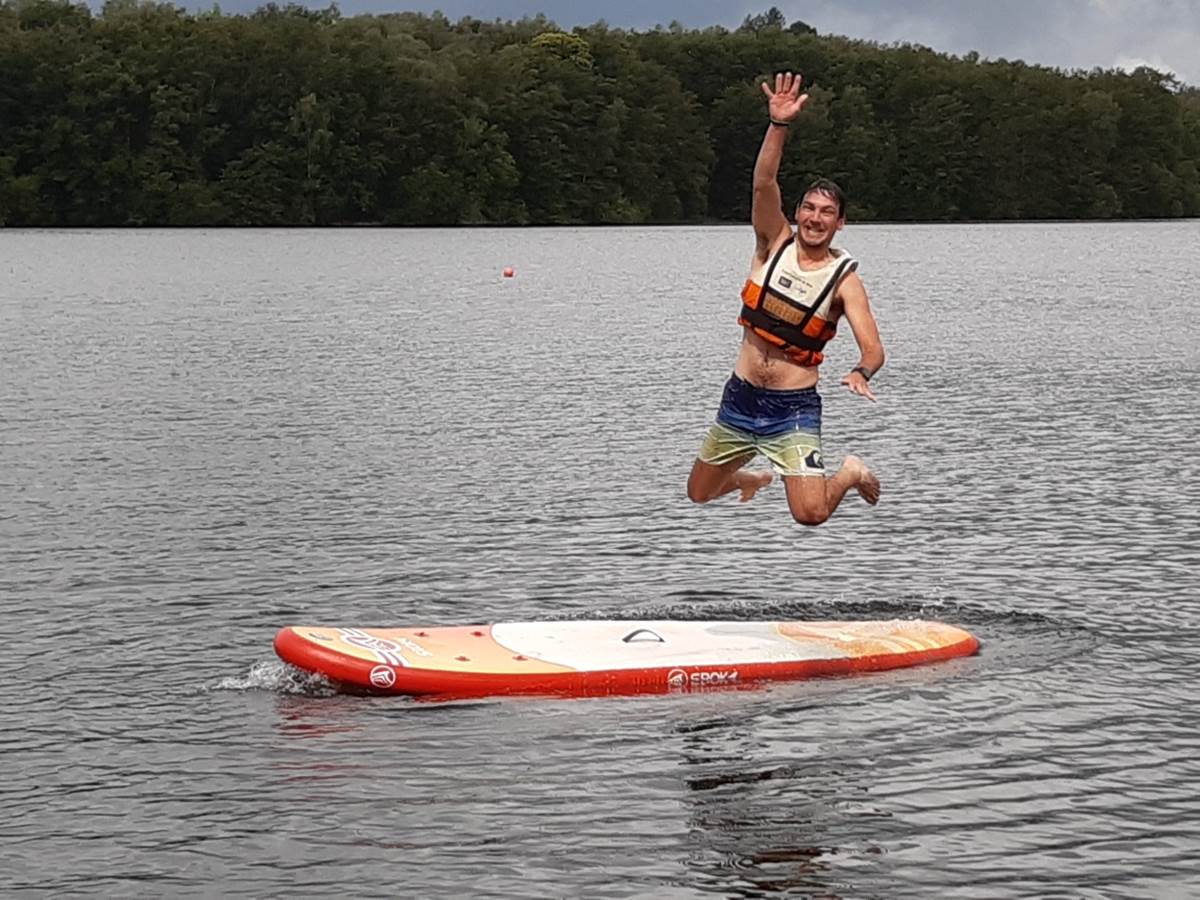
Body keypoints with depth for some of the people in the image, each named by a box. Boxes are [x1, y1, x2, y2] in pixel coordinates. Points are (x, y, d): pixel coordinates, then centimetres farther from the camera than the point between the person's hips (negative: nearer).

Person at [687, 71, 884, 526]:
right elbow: (764, 184, -17)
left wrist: (861, 373, -39)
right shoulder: (775, 242, -1)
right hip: (739, 398, 4)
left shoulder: (844, 278, -8)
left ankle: (851, 473, 16)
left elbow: (873, 348, -15)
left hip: (793, 408, -4)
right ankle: (755, 480, 51)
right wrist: (779, 124, -31)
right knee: (698, 494, 17)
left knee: (811, 513, -19)